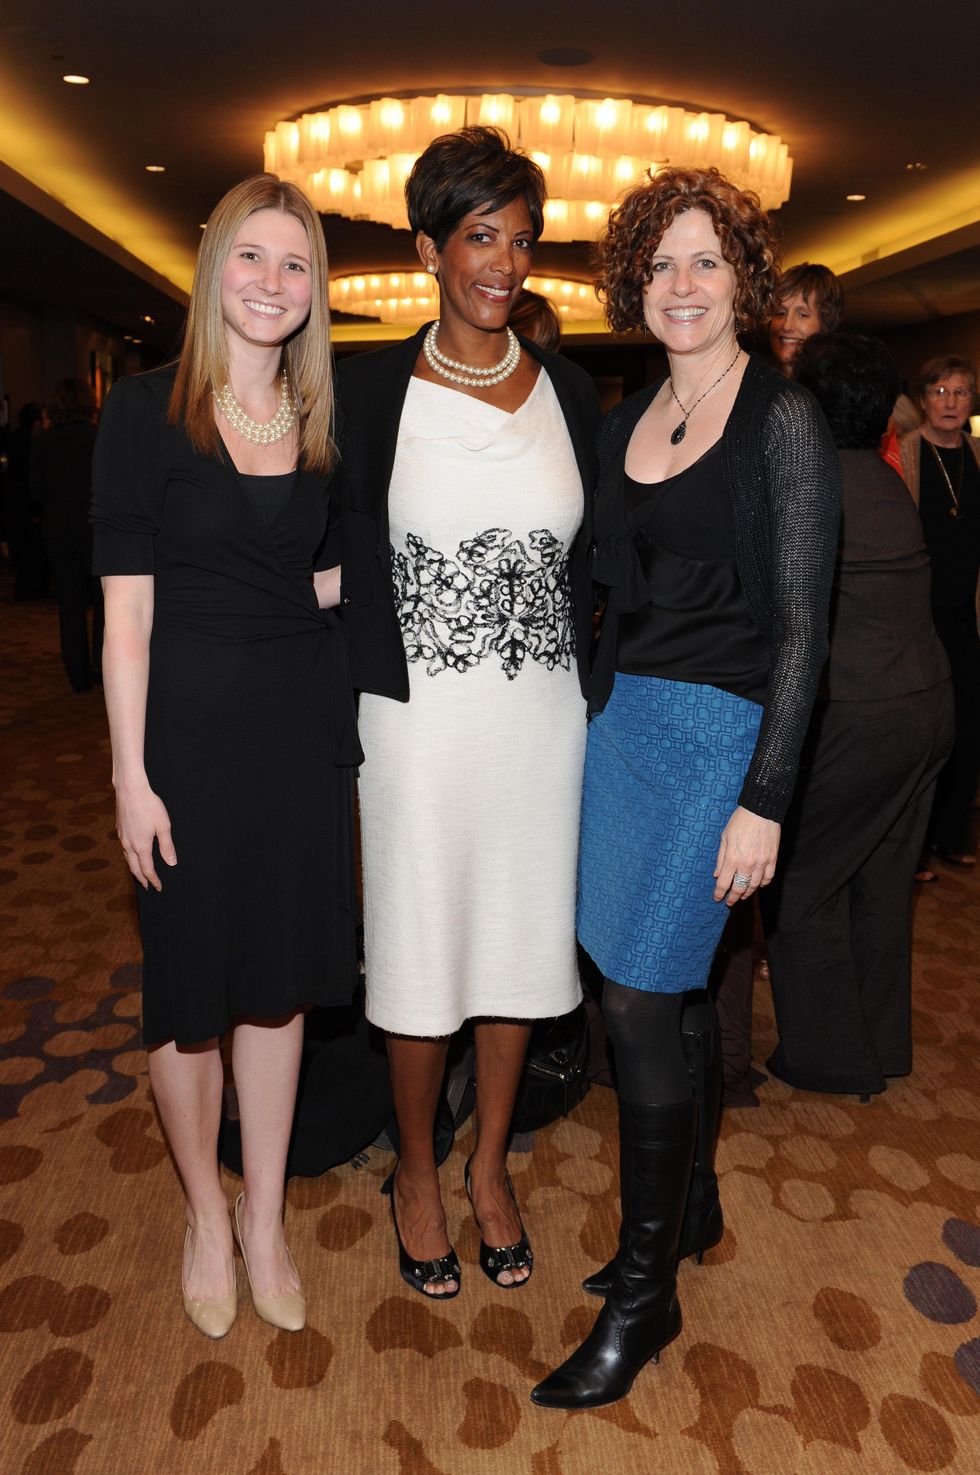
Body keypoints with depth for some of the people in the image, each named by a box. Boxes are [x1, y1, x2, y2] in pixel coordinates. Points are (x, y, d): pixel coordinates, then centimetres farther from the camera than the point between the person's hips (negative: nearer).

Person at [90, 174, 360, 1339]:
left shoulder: (328, 422, 8)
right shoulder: (146, 412, -4)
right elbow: (126, 612, -8)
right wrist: (131, 775, -12)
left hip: (303, 719, 4)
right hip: (190, 722, -4)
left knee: (279, 977, 12)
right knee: (189, 986, 8)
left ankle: (264, 1218, 31)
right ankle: (205, 1213, 32)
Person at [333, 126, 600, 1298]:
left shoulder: (569, 391, 6)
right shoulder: (369, 387, -2)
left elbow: (592, 561, 10)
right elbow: (345, 556, -1)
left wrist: (592, 692, 3)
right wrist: (367, 694, -7)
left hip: (542, 716, 3)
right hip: (419, 716, -3)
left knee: (522, 939, 13)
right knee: (420, 948, 8)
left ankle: (489, 1164, 35)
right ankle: (415, 1169, 33)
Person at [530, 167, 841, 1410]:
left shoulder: (784, 422, -6)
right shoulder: (626, 422, 12)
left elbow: (801, 621, -10)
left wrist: (764, 799, -15)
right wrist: (597, 710, 11)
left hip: (718, 733, -6)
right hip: (622, 716, 6)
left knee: (637, 999, -5)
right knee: (635, 986, 12)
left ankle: (644, 1295, 15)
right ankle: (688, 1201, 37)